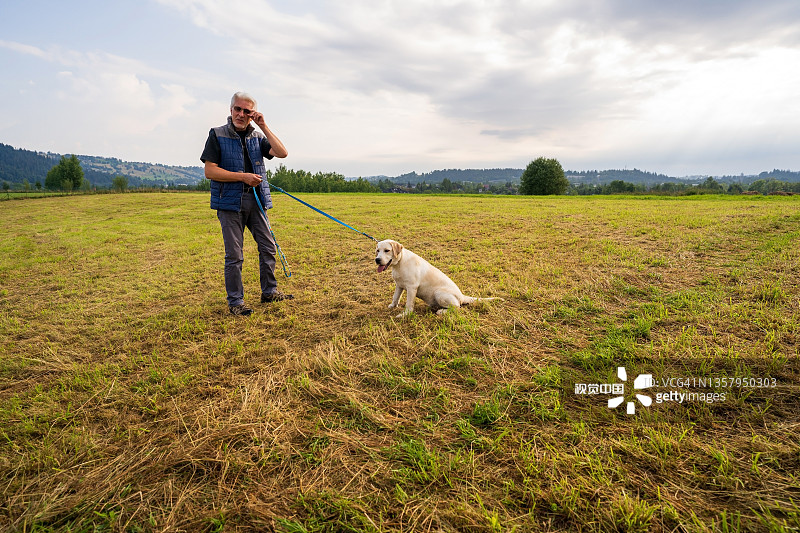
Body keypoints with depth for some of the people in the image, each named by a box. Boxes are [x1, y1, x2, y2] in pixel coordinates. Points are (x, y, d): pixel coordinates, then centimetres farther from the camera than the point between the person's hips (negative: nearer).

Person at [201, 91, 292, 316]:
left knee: (268, 247, 9)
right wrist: (243, 176, -14)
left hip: (255, 200, 5)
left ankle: (269, 291, 25)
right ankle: (235, 301, 9)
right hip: (230, 201, -4)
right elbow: (210, 171, -7)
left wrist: (264, 127, -6)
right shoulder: (217, 135, 0)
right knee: (234, 255, -2)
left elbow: (282, 153, -4)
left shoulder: (257, 136, 11)